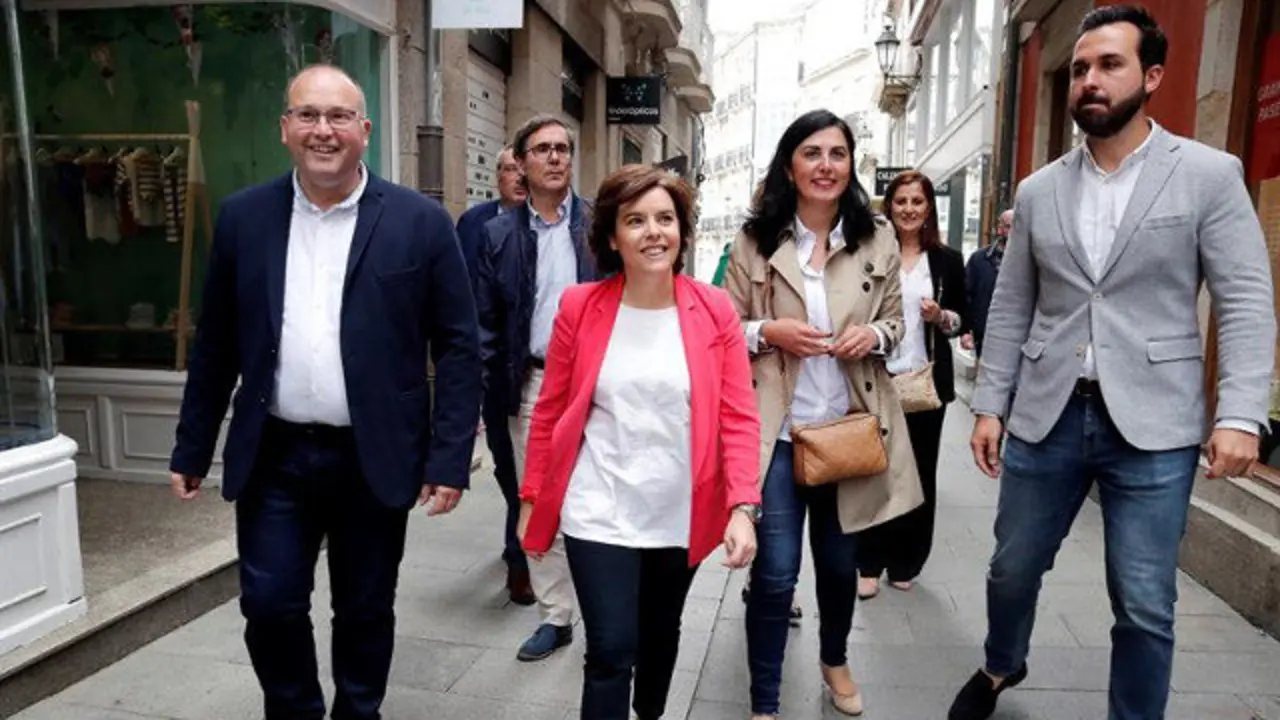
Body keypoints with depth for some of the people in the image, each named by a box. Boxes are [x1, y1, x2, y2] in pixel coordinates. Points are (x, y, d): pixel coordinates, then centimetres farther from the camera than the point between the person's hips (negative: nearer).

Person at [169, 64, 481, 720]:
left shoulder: (420, 222, -6)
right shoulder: (243, 217, 3)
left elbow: (457, 346, -6)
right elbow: (215, 344, 8)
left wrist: (450, 458, -10)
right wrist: (192, 448, 9)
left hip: (374, 460, -2)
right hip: (274, 456, 2)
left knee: (365, 611, 13)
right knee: (269, 606, 8)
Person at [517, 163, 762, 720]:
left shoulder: (715, 310, -6)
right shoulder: (580, 306, -7)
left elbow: (739, 417, -7)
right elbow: (549, 411, 0)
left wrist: (743, 507, -16)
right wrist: (533, 497, 2)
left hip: (680, 515, 2)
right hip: (599, 514, -2)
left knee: (661, 632, 23)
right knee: (611, 650, -2)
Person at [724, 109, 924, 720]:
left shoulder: (877, 240, 2)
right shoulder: (754, 240, -2)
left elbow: (895, 322, 11)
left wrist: (874, 335, -11)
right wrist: (768, 331, -17)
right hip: (776, 430, -2)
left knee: (840, 563, 19)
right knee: (775, 572, -1)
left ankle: (835, 660, 48)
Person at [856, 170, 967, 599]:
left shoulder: (947, 261, 6)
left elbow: (963, 320, 9)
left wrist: (942, 317, -9)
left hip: (926, 381, 2)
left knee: (919, 473, 8)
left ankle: (905, 563, 21)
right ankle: (870, 564, 14)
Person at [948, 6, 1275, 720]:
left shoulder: (1210, 174, -2)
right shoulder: (1039, 190, 7)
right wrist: (990, 405, 5)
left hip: (1153, 425, -3)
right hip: (1046, 416, 3)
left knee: (1145, 606, 5)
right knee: (1013, 568, 16)